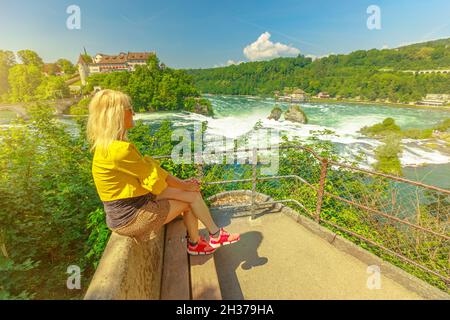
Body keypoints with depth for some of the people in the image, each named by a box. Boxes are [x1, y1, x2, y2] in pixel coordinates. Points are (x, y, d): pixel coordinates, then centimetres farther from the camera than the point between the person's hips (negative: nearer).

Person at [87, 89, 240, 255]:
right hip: (131, 216, -8)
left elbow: (148, 167, 5)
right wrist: (185, 186, -3)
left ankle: (194, 243, 20)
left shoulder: (107, 145, 4)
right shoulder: (120, 150, -28)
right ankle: (215, 235, 23)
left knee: (191, 194, 5)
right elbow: (154, 175, -19)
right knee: (192, 197, 0)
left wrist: (181, 182, 3)